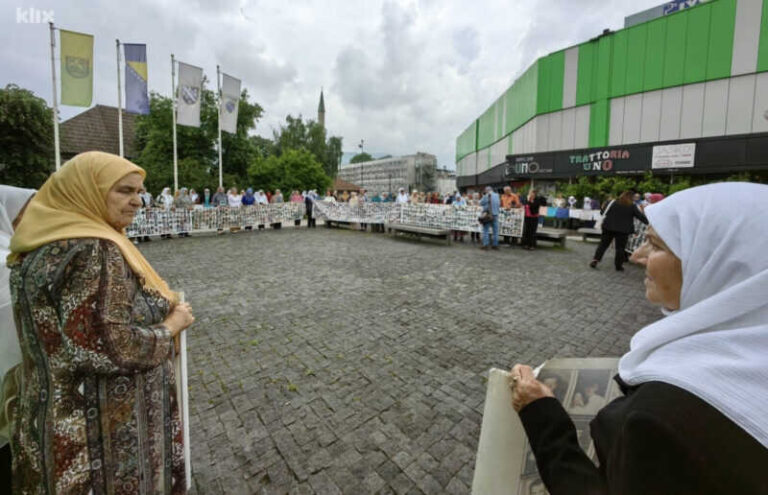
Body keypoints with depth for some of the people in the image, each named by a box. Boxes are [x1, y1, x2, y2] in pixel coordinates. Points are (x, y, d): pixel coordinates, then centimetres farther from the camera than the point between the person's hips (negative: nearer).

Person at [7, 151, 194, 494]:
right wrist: (173, 324, -13)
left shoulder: (48, 243, 4)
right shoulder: (93, 252, -26)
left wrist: (161, 305, 3)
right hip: (102, 430, -9)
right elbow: (111, 348, -29)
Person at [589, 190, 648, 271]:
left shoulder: (613, 202, 0)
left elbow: (603, 213, 2)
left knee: (603, 244, 8)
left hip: (608, 227, 1)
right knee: (620, 247, 7)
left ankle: (595, 260, 1)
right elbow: (641, 217, 4)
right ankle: (618, 265, 12)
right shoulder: (633, 206, 1)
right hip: (623, 230, -1)